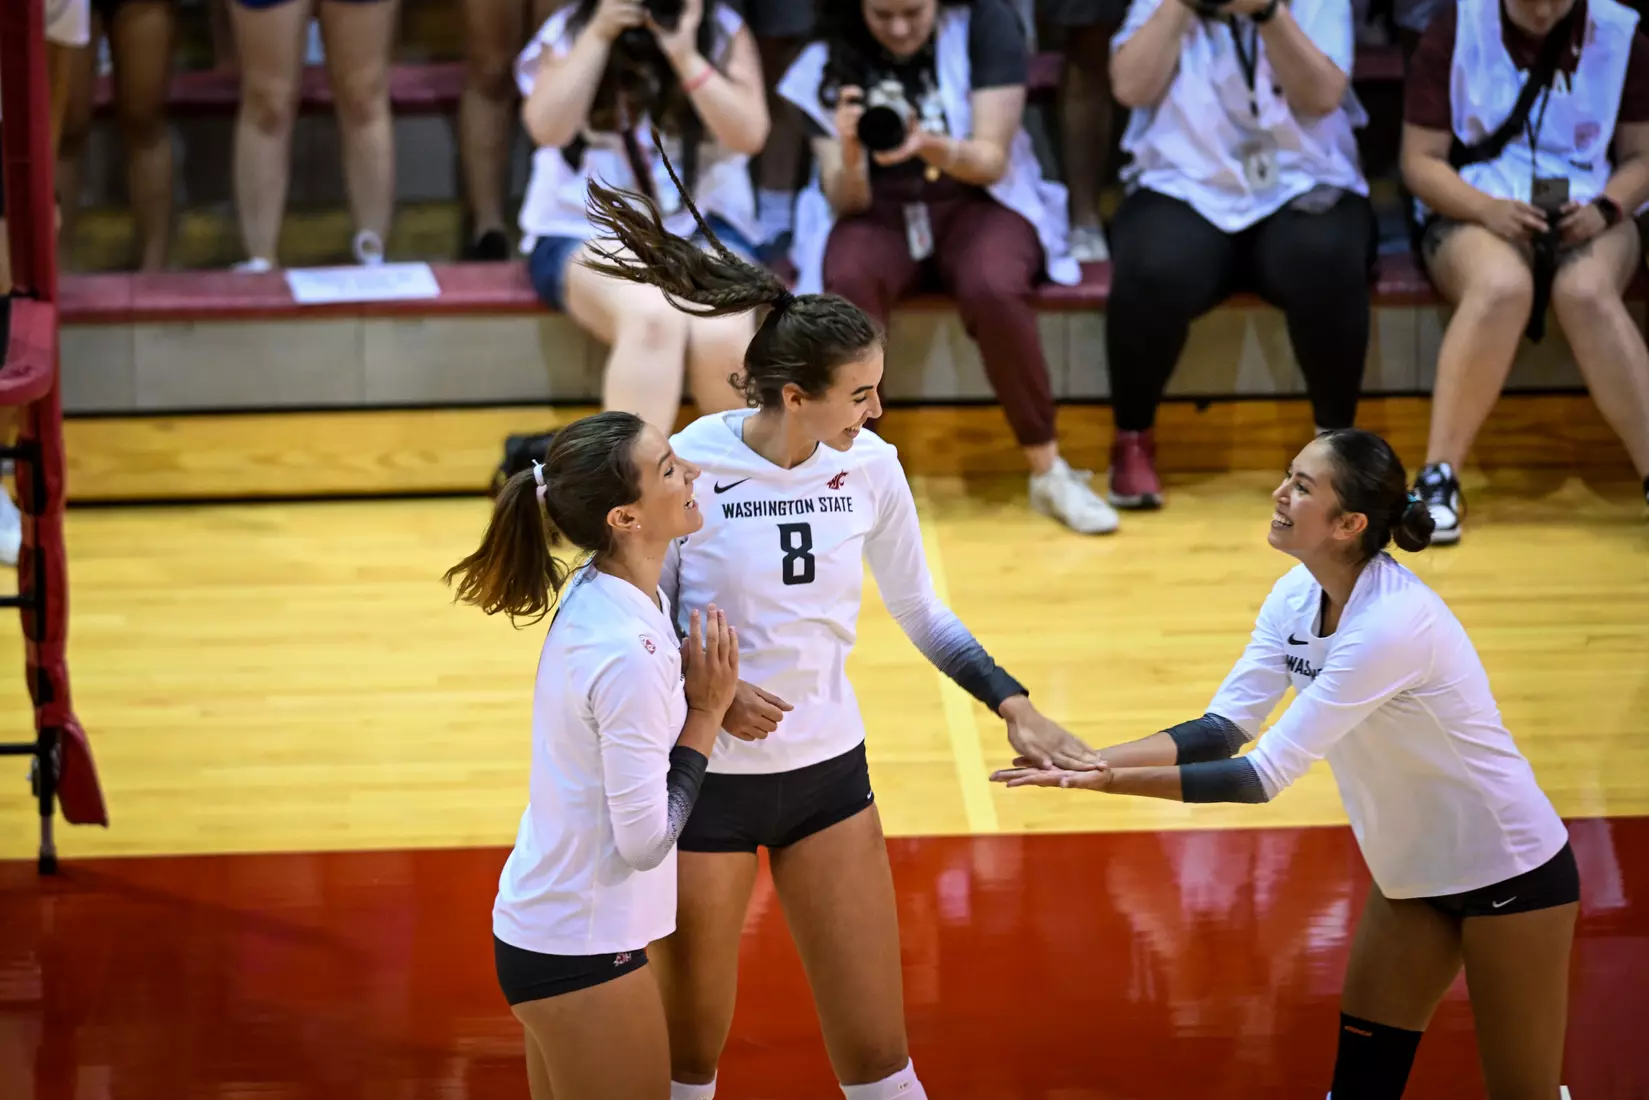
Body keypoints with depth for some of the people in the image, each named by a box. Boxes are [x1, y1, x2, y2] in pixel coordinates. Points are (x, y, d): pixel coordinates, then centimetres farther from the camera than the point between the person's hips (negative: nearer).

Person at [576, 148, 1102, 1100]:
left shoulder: (870, 466, -5)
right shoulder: (690, 467, -17)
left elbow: (923, 614, 7)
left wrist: (1016, 707, -4)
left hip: (829, 772, 3)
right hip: (708, 778, -3)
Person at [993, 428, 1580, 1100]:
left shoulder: (1392, 622, -31)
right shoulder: (1297, 596, -6)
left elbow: (1265, 776, -31)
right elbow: (1224, 727, -9)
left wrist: (1113, 780, -33)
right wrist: (1092, 760, -22)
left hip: (1509, 870, -8)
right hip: (1415, 871, 8)